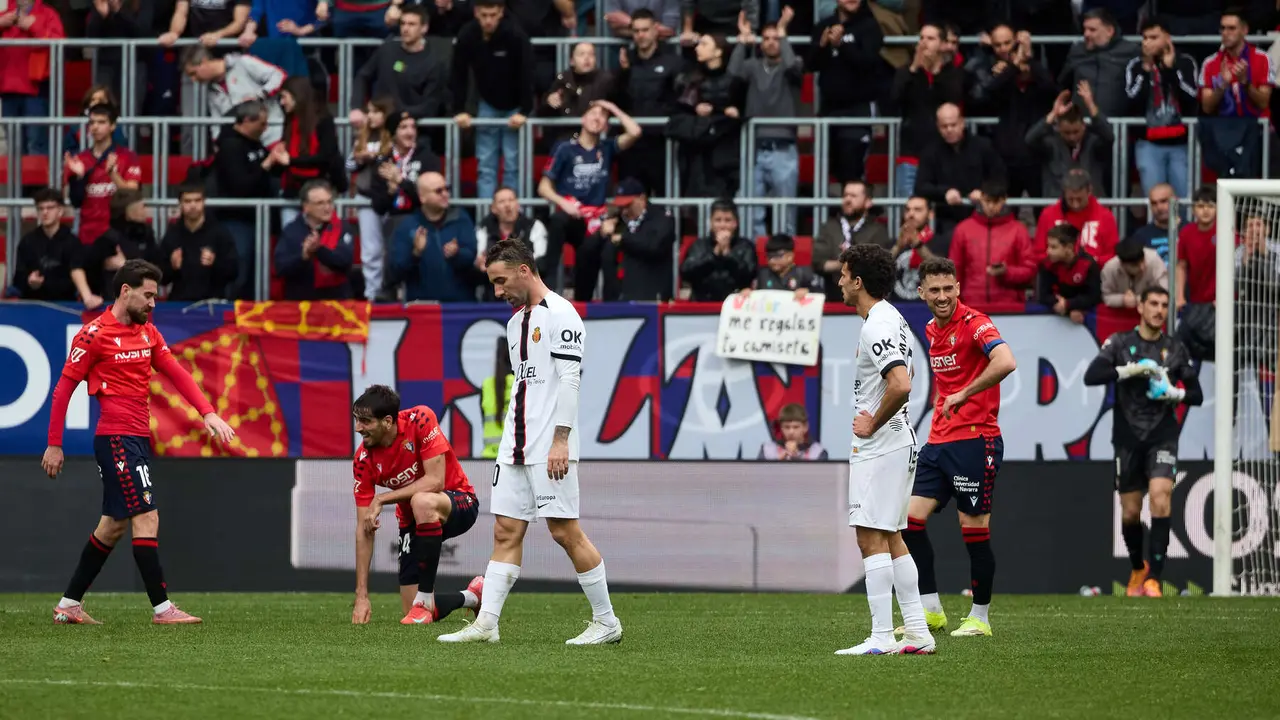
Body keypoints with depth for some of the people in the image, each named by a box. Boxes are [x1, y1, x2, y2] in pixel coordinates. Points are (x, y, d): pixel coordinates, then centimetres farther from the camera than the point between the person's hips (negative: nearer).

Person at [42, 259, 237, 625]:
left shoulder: (147, 332, 14)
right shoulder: (94, 334, -8)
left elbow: (176, 372, 9)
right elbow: (63, 388, -6)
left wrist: (207, 412, -5)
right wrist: (54, 444, -7)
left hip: (137, 439, 9)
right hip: (116, 438, -9)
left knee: (114, 524, 12)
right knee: (146, 518, -12)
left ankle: (69, 604, 19)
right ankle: (162, 608, -13)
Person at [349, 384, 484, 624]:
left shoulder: (420, 420, -23)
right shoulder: (363, 460, -13)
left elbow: (435, 480, -28)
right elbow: (364, 529, -12)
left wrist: (381, 499, -29)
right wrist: (361, 595, -17)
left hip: (459, 504, -5)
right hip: (412, 521, 5)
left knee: (422, 502, -41)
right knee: (412, 613, -5)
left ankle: (424, 600, -29)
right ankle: (471, 596, 28)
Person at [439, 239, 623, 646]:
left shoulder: (559, 315, -9)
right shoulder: (516, 322, 18)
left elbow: (569, 380, -15)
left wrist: (560, 441, -20)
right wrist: (513, 440, 19)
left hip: (549, 448, -8)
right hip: (515, 447, 8)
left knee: (564, 531, -6)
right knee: (506, 532, 2)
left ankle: (606, 621, 3)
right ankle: (486, 623, -2)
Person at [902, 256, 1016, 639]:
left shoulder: (974, 323, -12)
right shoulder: (932, 330, 13)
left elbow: (1005, 362, -30)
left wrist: (963, 395, -24)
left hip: (975, 439, -8)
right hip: (939, 441, 8)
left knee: (975, 530, -3)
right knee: (911, 519, 1)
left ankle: (980, 617, 9)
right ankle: (931, 611, 8)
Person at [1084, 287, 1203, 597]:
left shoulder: (1176, 349, 7)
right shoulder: (1120, 343, 3)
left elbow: (1196, 394, 9)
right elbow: (1091, 375, -11)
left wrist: (1175, 393, -12)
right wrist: (1130, 370, -20)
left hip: (1162, 436, -1)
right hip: (1128, 438, 1)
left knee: (1160, 496, -21)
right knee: (1130, 512, 7)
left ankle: (1153, 578, -22)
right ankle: (1138, 569, 34)